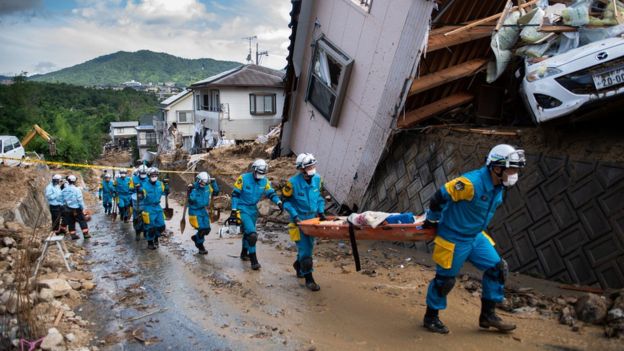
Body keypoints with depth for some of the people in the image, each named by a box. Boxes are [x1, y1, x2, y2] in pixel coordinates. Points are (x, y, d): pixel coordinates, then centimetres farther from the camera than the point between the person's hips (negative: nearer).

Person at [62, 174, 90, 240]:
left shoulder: (64, 190, 0)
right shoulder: (77, 190, -16)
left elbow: (62, 200, 6)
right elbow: (80, 200, -15)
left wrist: (64, 207, 16)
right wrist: (83, 208, -8)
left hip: (67, 209, 5)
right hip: (76, 209, -5)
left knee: (71, 222, 13)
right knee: (82, 221, 5)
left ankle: (73, 235, 16)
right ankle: (85, 234, 5)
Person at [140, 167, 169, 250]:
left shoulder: (160, 184, 0)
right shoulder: (145, 185, -14)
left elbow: (165, 193, 10)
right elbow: (141, 198, -15)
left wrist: (167, 186, -5)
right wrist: (140, 193, -35)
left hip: (158, 207, 5)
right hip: (149, 208, -5)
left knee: (161, 226, 8)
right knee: (150, 227, 1)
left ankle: (156, 238, 36)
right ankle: (150, 243, 21)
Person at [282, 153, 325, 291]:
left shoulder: (317, 178, -3)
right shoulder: (293, 182, -18)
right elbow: (286, 201, -9)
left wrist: (321, 211, 0)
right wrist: (294, 215, -18)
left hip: (313, 218, 6)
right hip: (299, 219, -5)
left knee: (309, 245, 17)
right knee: (305, 248, -6)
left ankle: (298, 265, 44)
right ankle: (308, 278, 3)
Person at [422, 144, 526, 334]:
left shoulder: (499, 186, -1)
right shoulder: (471, 183, -29)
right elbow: (440, 197, -24)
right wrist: (432, 220, -10)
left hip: (476, 236, 9)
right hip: (454, 239, -8)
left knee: (498, 268, 7)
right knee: (445, 278, 3)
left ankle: (488, 314, 22)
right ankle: (430, 317, 24)